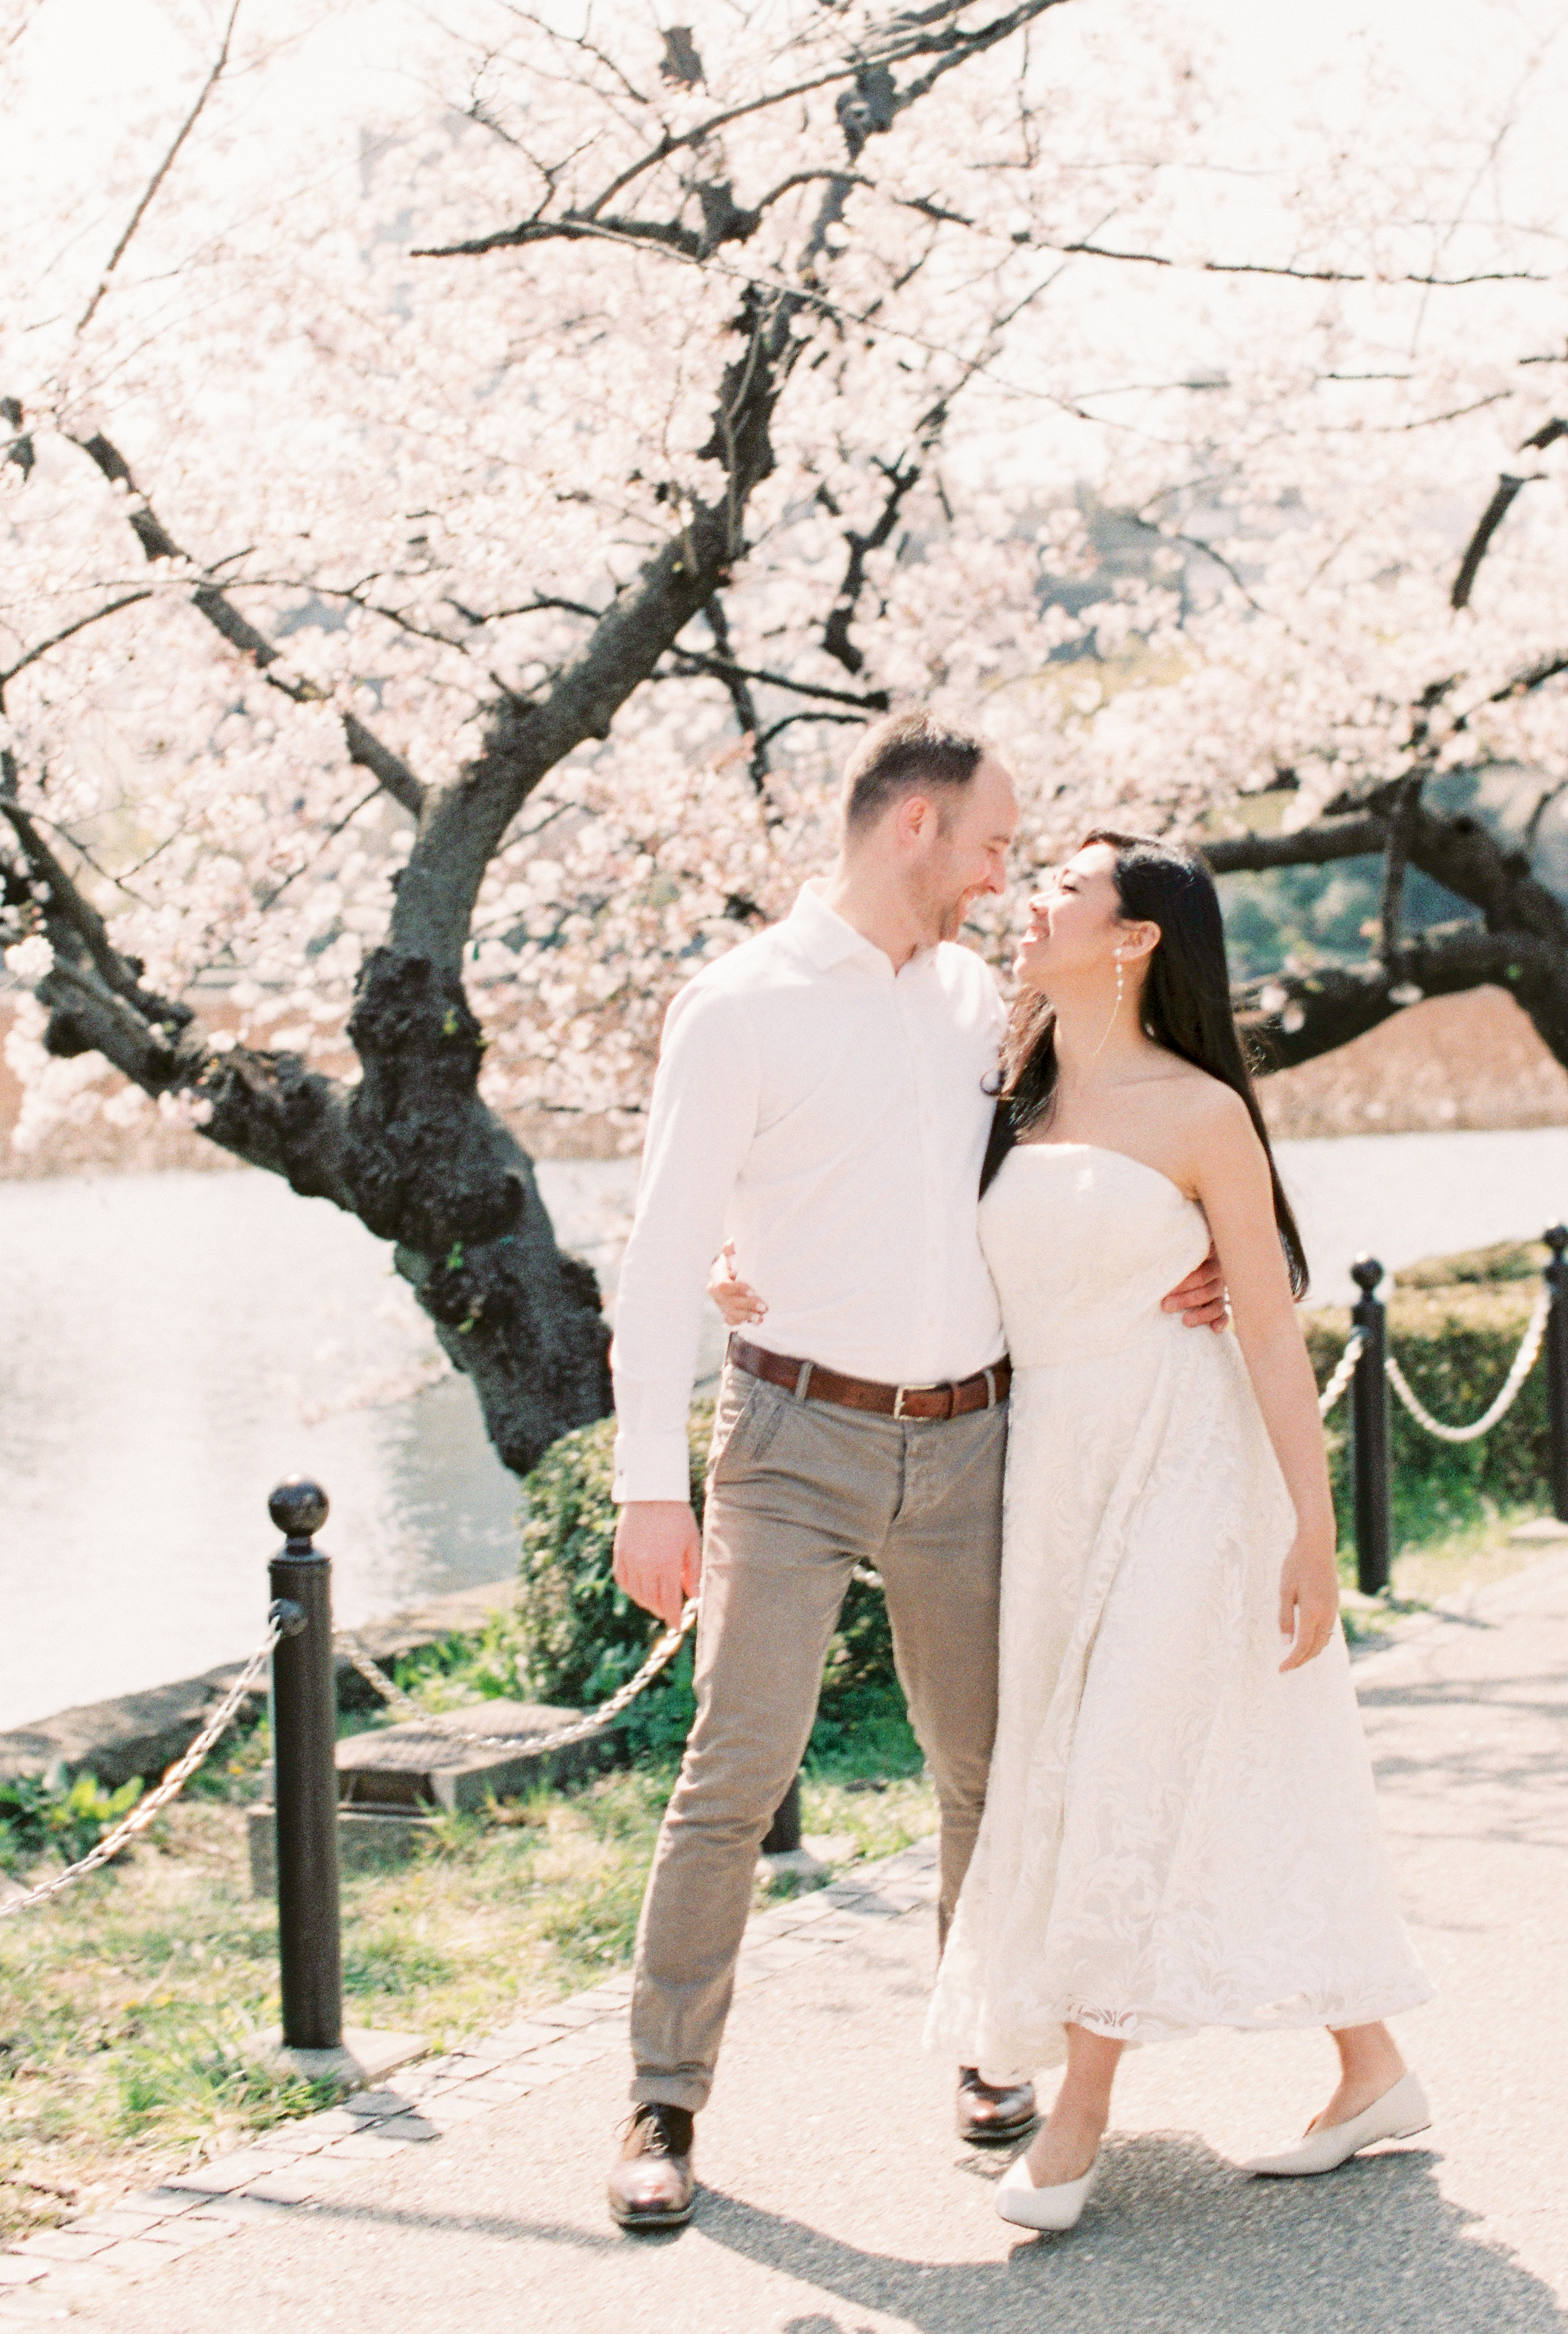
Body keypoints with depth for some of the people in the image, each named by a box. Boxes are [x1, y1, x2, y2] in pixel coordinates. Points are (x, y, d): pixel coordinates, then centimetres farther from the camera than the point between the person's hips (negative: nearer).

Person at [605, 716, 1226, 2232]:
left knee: (988, 1764, 12)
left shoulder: (978, 997, 10)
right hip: (799, 1435, -5)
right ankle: (664, 2105, 5)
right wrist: (651, 1483, -14)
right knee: (736, 1774, -7)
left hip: (968, 1437, 5)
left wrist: (1176, 1272, 3)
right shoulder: (740, 1010, -7)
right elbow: (664, 1256, -9)